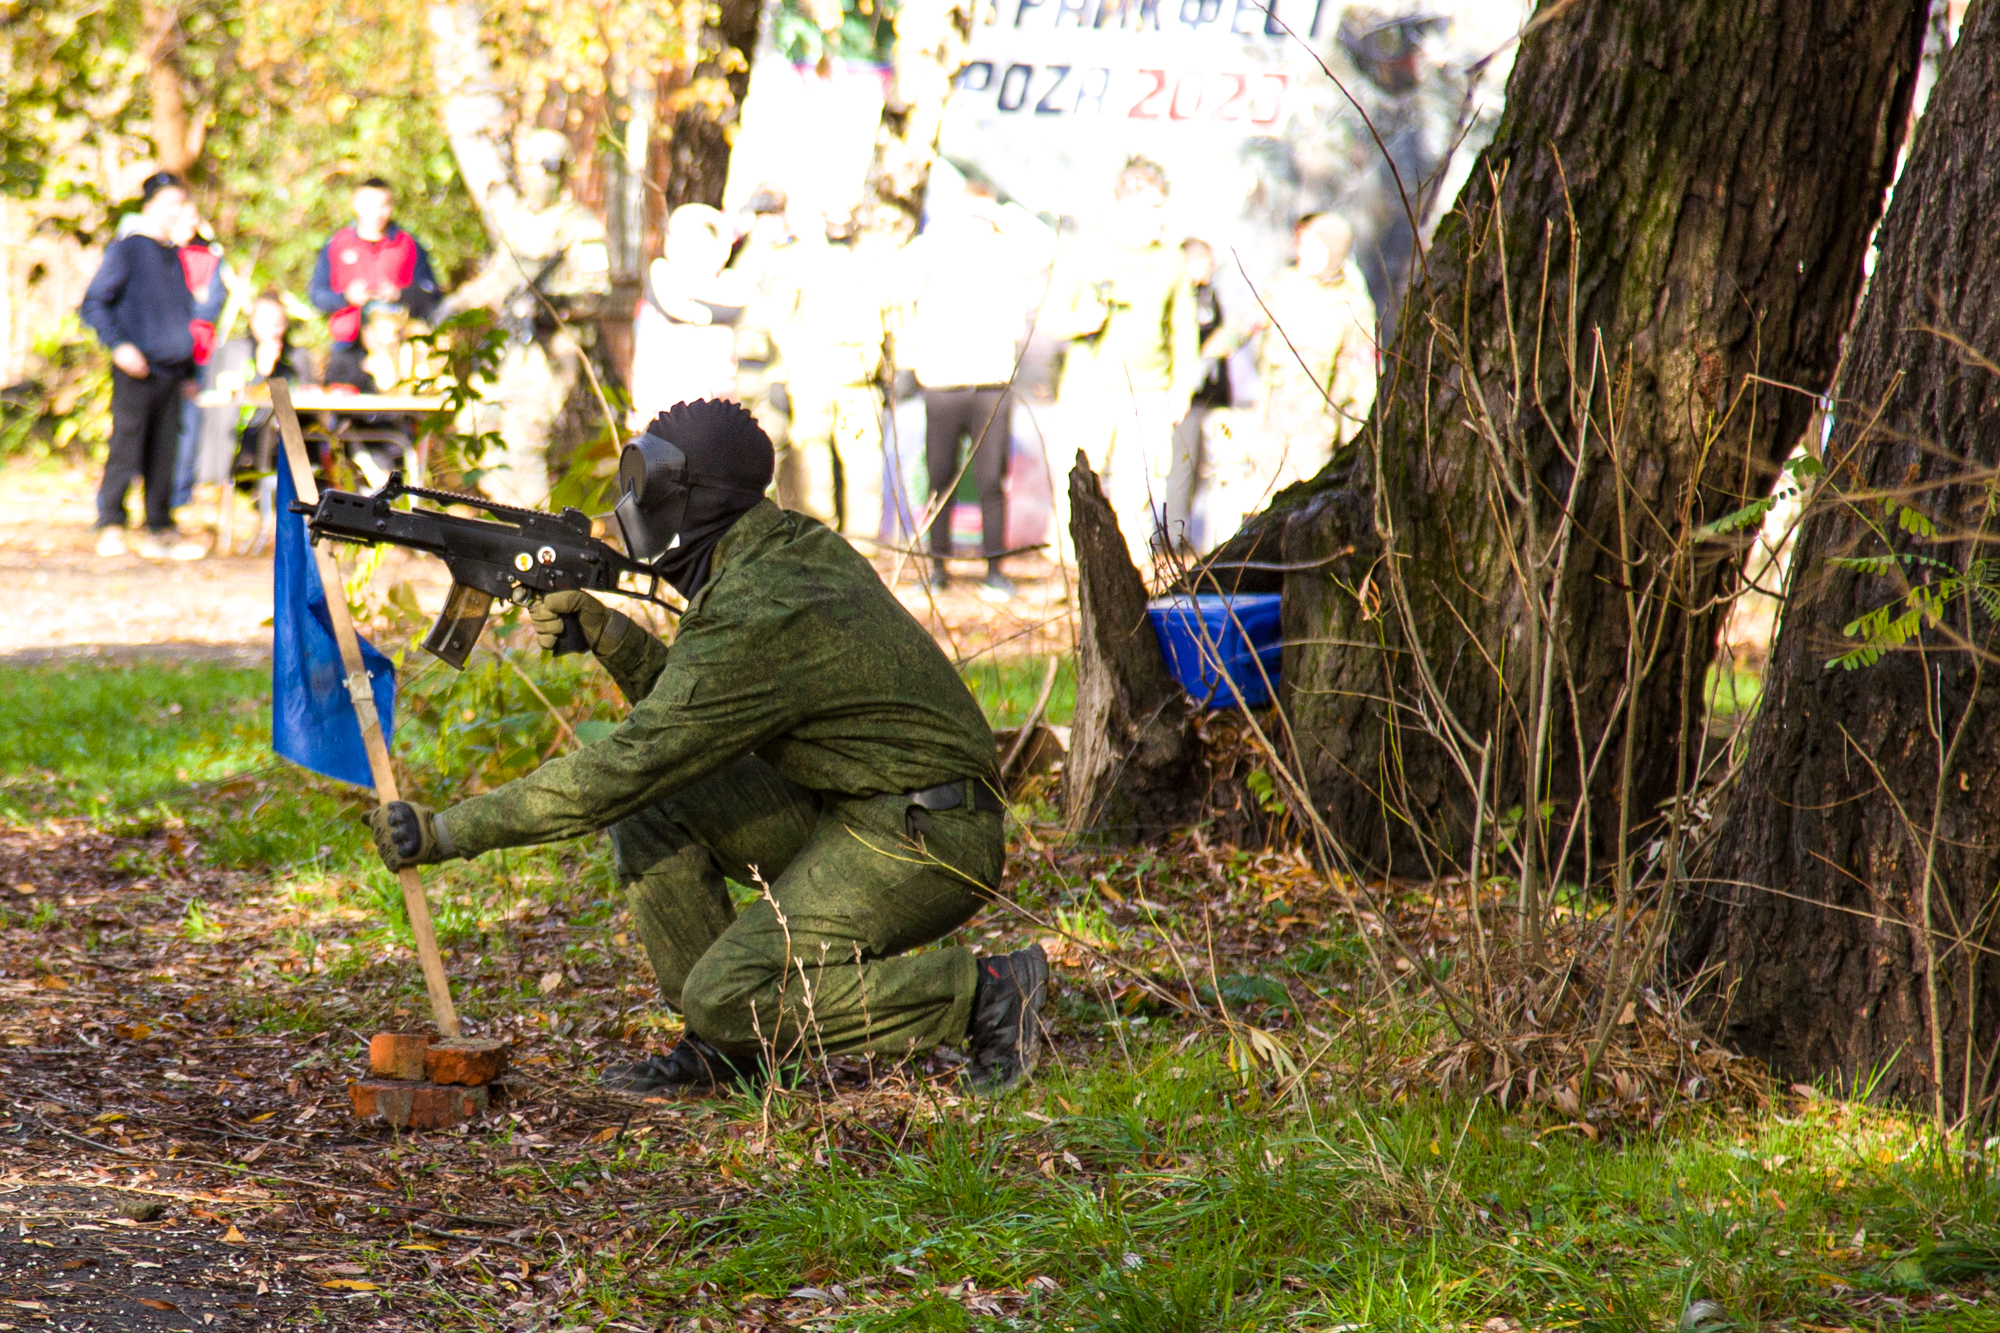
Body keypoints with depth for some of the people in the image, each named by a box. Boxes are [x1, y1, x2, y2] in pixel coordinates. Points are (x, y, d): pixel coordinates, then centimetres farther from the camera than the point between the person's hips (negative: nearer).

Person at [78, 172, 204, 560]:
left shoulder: (175, 256, 17)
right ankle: (110, 527, 0)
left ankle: (160, 531, 11)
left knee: (163, 455, 7)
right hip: (136, 370, -6)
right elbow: (93, 305, -6)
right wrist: (119, 345, -18)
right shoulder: (126, 250, -3)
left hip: (171, 373, 6)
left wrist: (189, 372, 22)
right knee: (126, 449, -7)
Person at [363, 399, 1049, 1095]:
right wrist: (604, 631, 1)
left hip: (929, 842, -10)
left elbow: (621, 768, -23)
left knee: (727, 996, -18)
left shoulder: (754, 619, -23)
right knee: (650, 807, 2)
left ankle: (984, 993, -9)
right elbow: (687, 708, 17)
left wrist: (448, 831, -19)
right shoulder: (796, 545, 6)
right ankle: (727, 1041, 8)